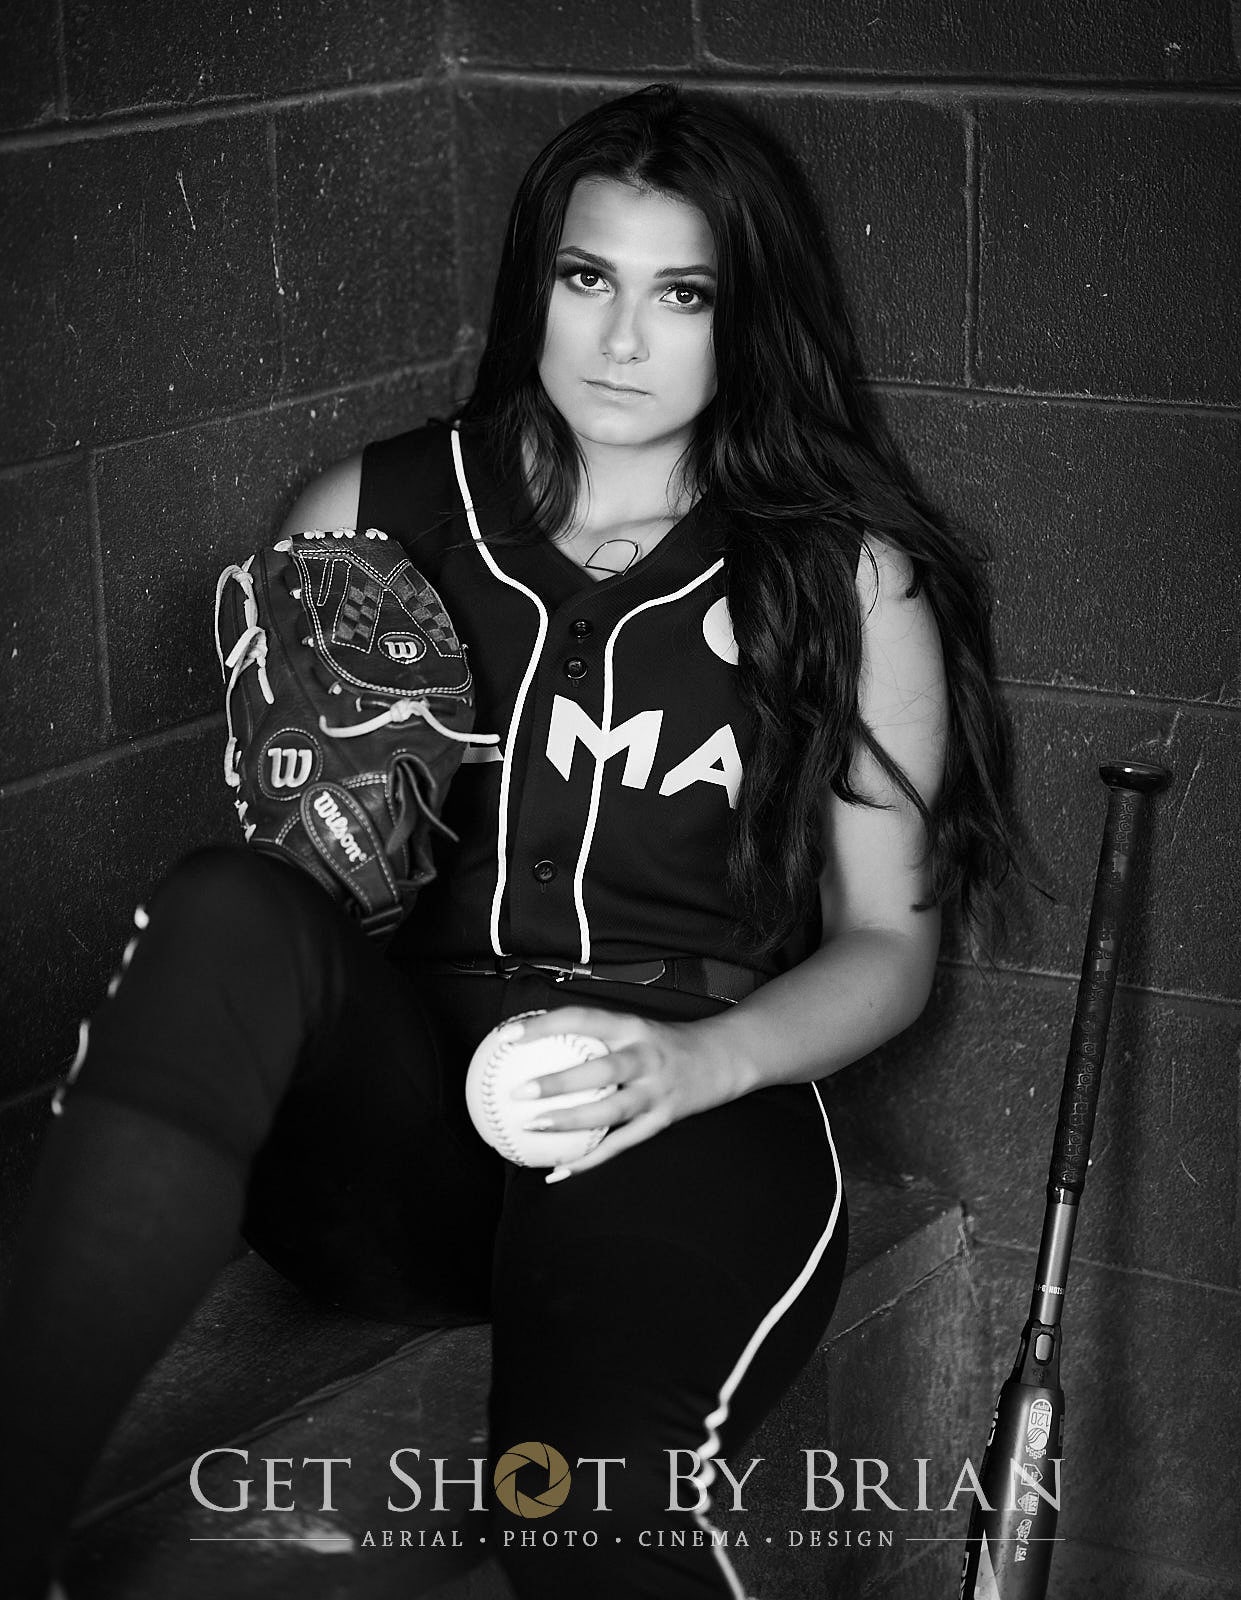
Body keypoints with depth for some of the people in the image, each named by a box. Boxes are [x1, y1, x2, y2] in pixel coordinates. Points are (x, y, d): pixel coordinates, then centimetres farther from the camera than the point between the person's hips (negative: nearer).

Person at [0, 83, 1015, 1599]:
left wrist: (700, 1060, -11)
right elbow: (267, 824, 18)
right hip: (396, 1116, 2)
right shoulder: (366, 519, 12)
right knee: (227, 910, -33)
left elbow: (887, 943, 9)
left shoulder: (848, 578, 8)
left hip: (685, 1132, -2)